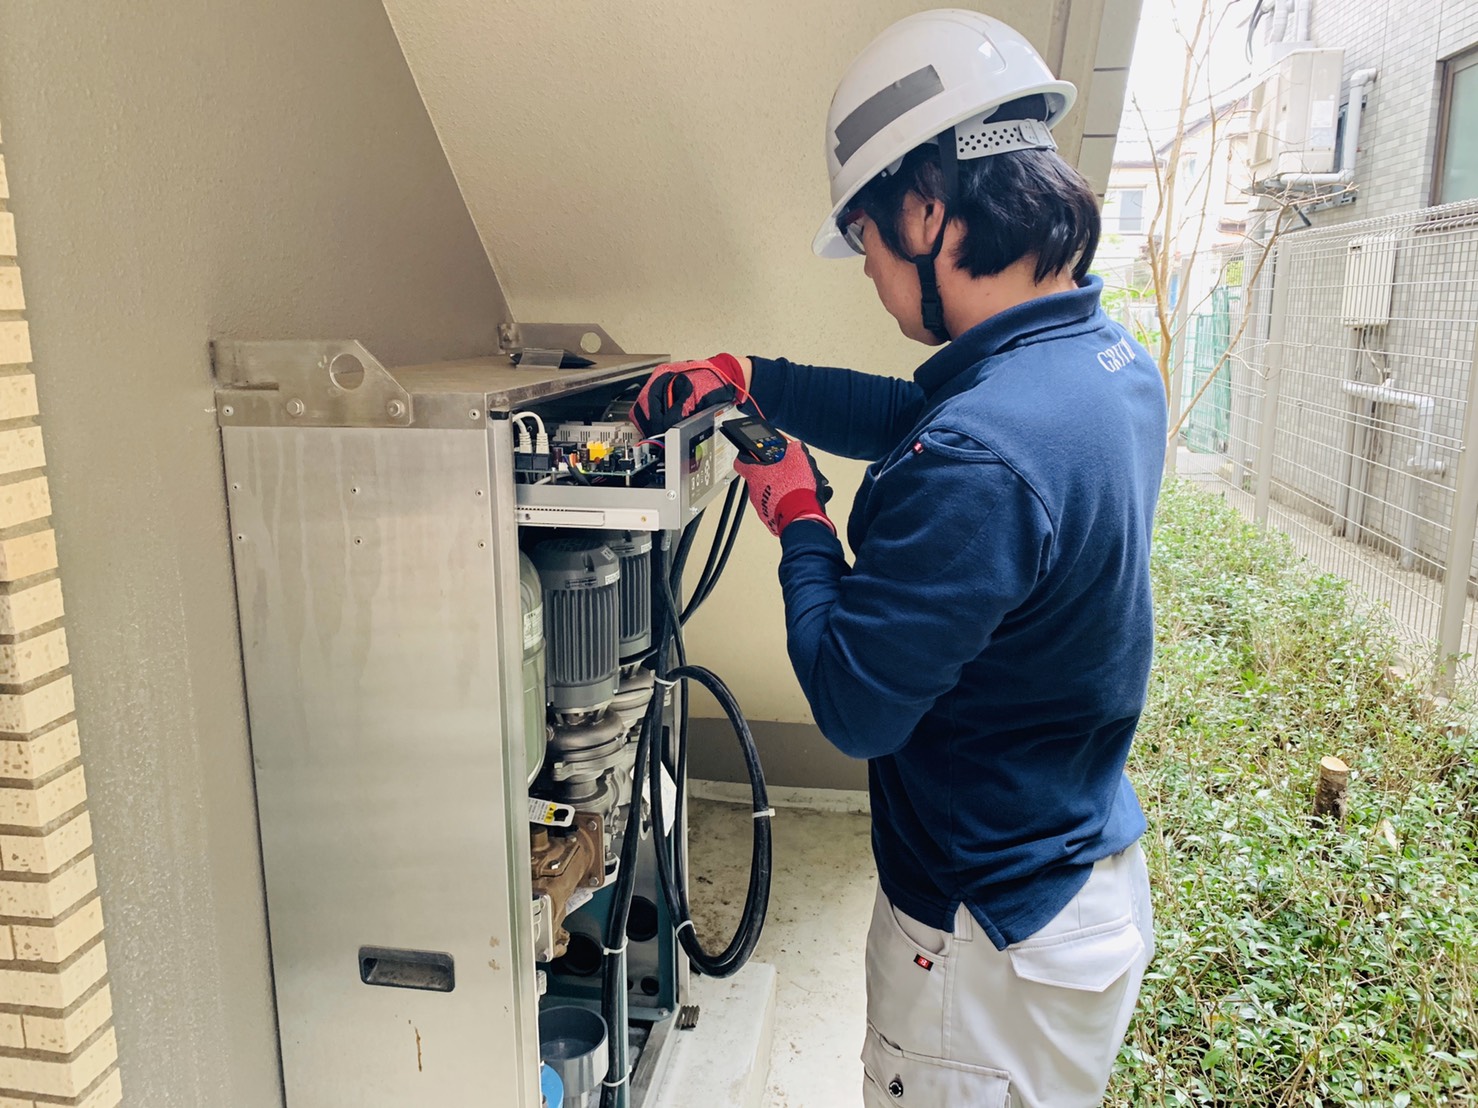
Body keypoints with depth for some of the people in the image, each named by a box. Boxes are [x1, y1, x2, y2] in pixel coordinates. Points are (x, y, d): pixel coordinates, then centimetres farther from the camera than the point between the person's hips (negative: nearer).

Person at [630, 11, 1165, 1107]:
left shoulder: (980, 460, -34)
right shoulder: (1110, 357, -3)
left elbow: (854, 706, -25)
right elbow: (911, 416, 13)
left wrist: (799, 518, -12)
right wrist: (747, 378, 12)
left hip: (997, 944, -9)